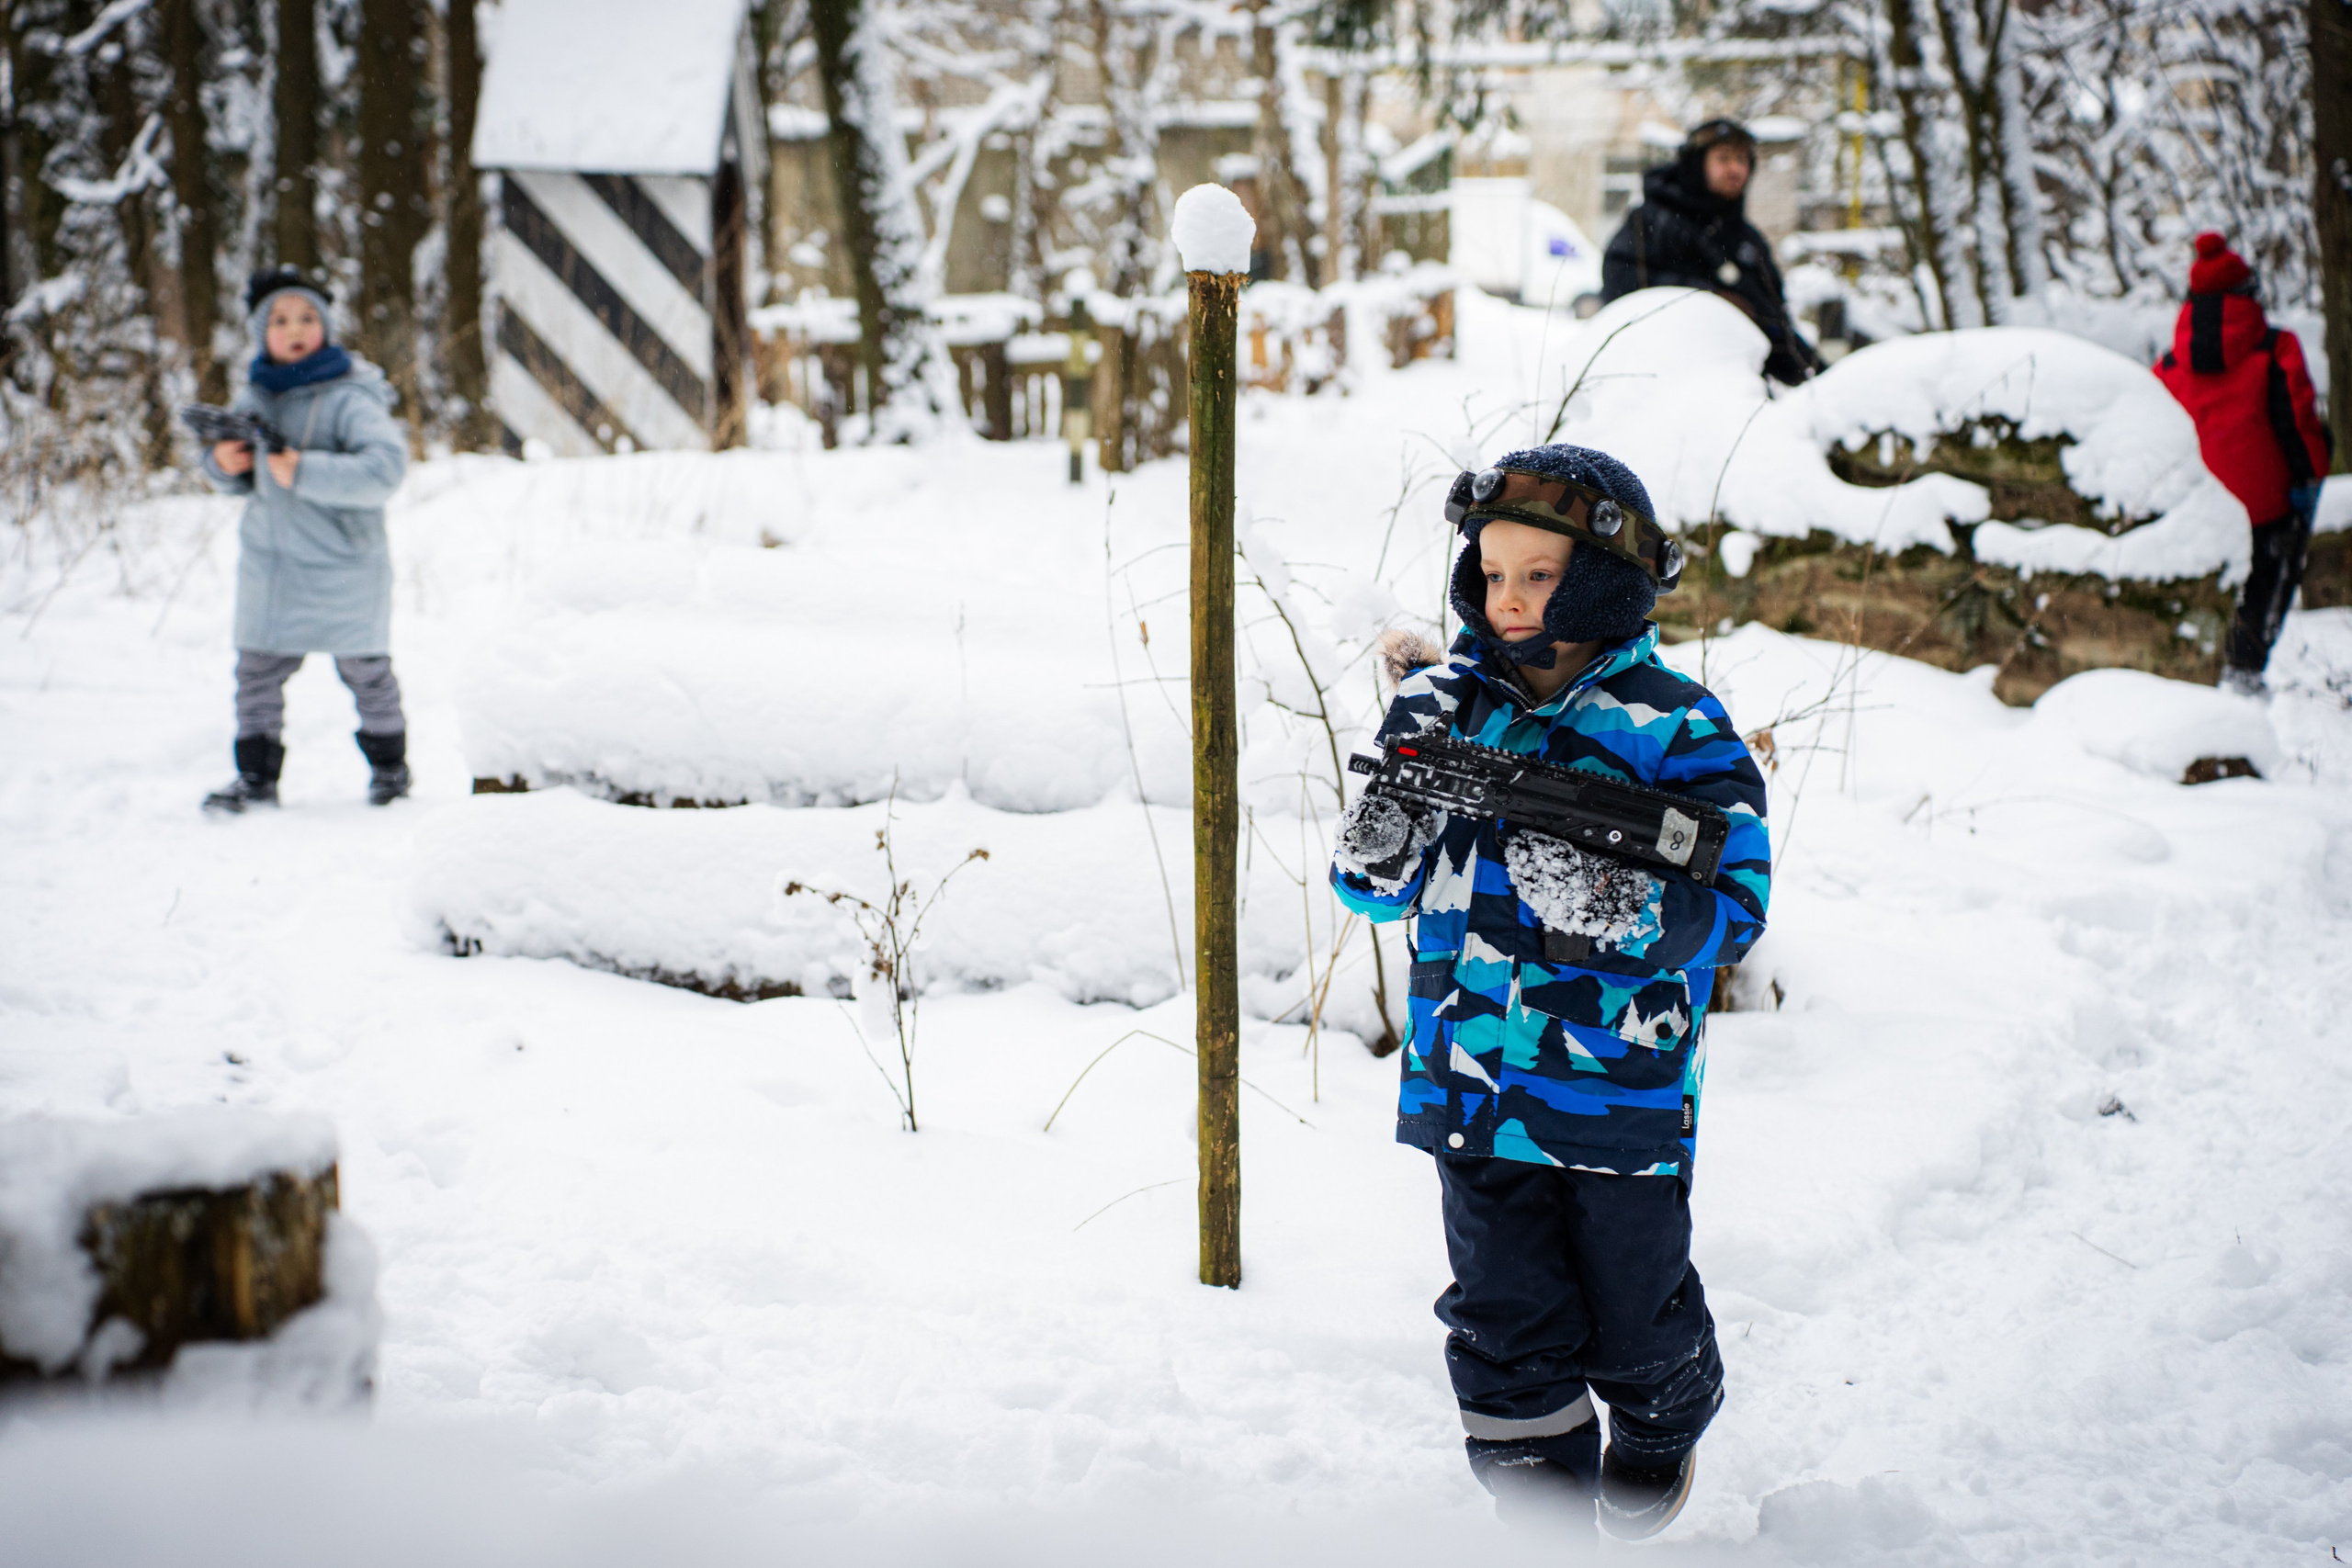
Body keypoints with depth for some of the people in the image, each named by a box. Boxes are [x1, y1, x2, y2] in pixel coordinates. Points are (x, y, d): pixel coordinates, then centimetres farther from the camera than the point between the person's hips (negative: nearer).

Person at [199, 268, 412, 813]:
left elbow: (385, 466, -28)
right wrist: (223, 464, -5)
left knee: (365, 669, 7)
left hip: (342, 562, -5)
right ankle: (257, 775, 15)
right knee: (257, 669, 4)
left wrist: (305, 472, -31)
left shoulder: (349, 398, -15)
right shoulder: (254, 397, 6)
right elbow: (240, 479, 20)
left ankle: (388, 762, 27)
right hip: (268, 559, 5)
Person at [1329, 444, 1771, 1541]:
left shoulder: (1675, 727, -9)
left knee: (1634, 1319, 16)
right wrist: (1384, 839, -14)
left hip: (1620, 1090, -2)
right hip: (1473, 1086, 3)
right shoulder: (1448, 706, 3)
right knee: (1507, 1333, 6)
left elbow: (1735, 904, -14)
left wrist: (1616, 906, -31)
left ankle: (1664, 1429, 47)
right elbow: (1373, 887, 9)